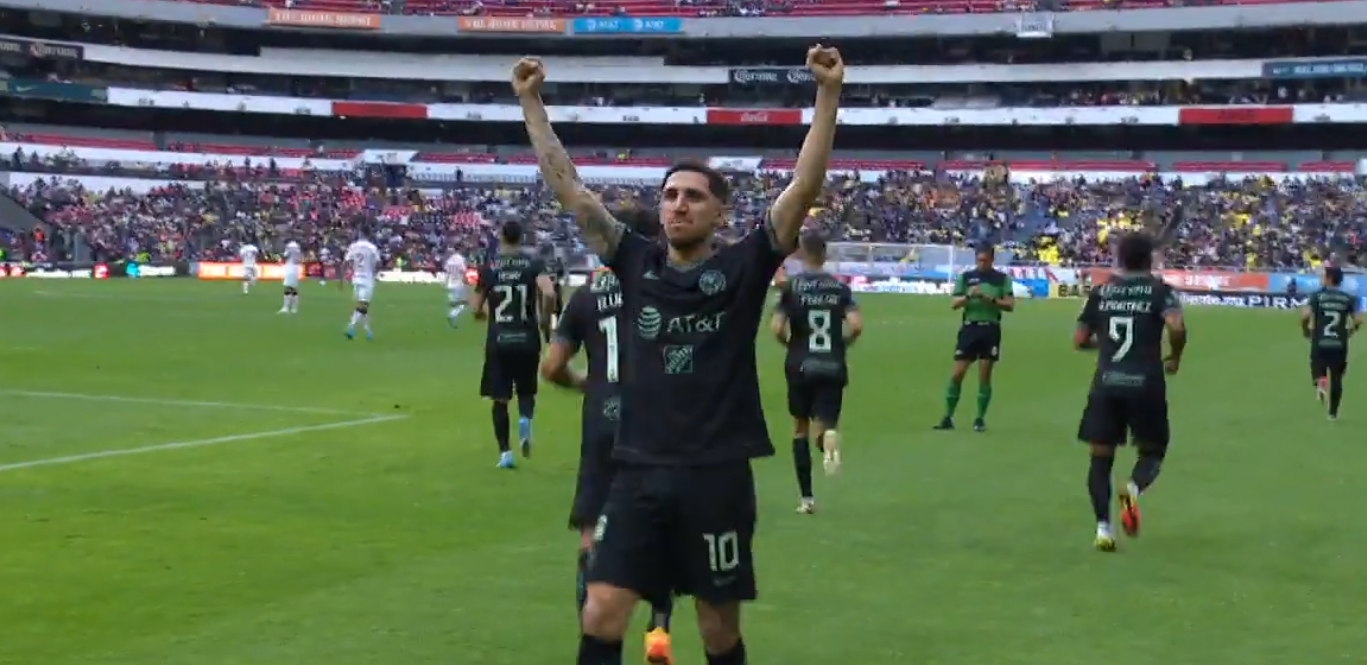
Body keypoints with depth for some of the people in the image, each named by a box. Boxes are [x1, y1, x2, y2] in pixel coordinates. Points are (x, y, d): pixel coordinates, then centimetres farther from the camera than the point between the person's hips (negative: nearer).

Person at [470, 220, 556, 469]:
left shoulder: (488, 268, 0)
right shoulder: (533, 265, -3)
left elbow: (476, 309, 2)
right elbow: (549, 294, -19)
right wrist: (544, 318, -1)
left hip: (498, 341, 0)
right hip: (527, 339, 0)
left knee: (500, 399, 9)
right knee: (526, 391, 18)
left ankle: (505, 452, 3)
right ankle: (525, 419, -14)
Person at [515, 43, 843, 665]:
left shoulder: (743, 267, -1)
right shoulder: (635, 262, 7)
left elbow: (805, 185, -8)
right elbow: (567, 187, 8)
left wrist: (828, 94, -16)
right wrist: (531, 102, 5)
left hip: (717, 474, -2)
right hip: (639, 473, 2)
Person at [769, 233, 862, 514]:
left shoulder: (791, 286, -2)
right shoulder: (840, 288, 4)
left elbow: (777, 328, -11)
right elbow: (857, 325, -8)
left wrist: (790, 343, 9)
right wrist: (840, 344, 10)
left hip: (801, 366, -1)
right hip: (833, 367, 1)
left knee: (800, 429, 16)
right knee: (822, 425, 3)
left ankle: (807, 498, 14)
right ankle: (828, 435, -37)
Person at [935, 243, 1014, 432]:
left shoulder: (1002, 278, 4)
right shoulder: (965, 277, 5)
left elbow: (1010, 305, -1)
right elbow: (954, 303, 1)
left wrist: (991, 299, -16)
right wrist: (968, 296, -17)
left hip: (990, 330, 0)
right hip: (969, 328, 1)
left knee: (984, 376, 2)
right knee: (957, 374, -2)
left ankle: (980, 418, 11)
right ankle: (947, 418, 5)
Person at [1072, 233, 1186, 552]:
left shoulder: (1101, 291, 9)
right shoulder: (1159, 290, 1)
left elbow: (1080, 340, 10)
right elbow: (1177, 327, -16)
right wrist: (1175, 357, 3)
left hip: (1106, 384, 2)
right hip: (1146, 384, -2)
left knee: (1101, 457, 9)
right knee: (1152, 451, 14)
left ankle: (1103, 525, -5)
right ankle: (1134, 489, -18)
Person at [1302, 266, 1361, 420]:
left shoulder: (1317, 296, -3)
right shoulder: (1348, 299, 3)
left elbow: (1305, 315, -14)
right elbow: (1358, 320, -3)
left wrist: (1306, 330, 4)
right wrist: (1349, 332, 16)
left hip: (1319, 344, -2)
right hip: (1340, 345, 2)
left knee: (1318, 369, 16)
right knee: (1336, 378, 13)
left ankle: (1320, 382, -20)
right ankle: (1333, 413, 15)